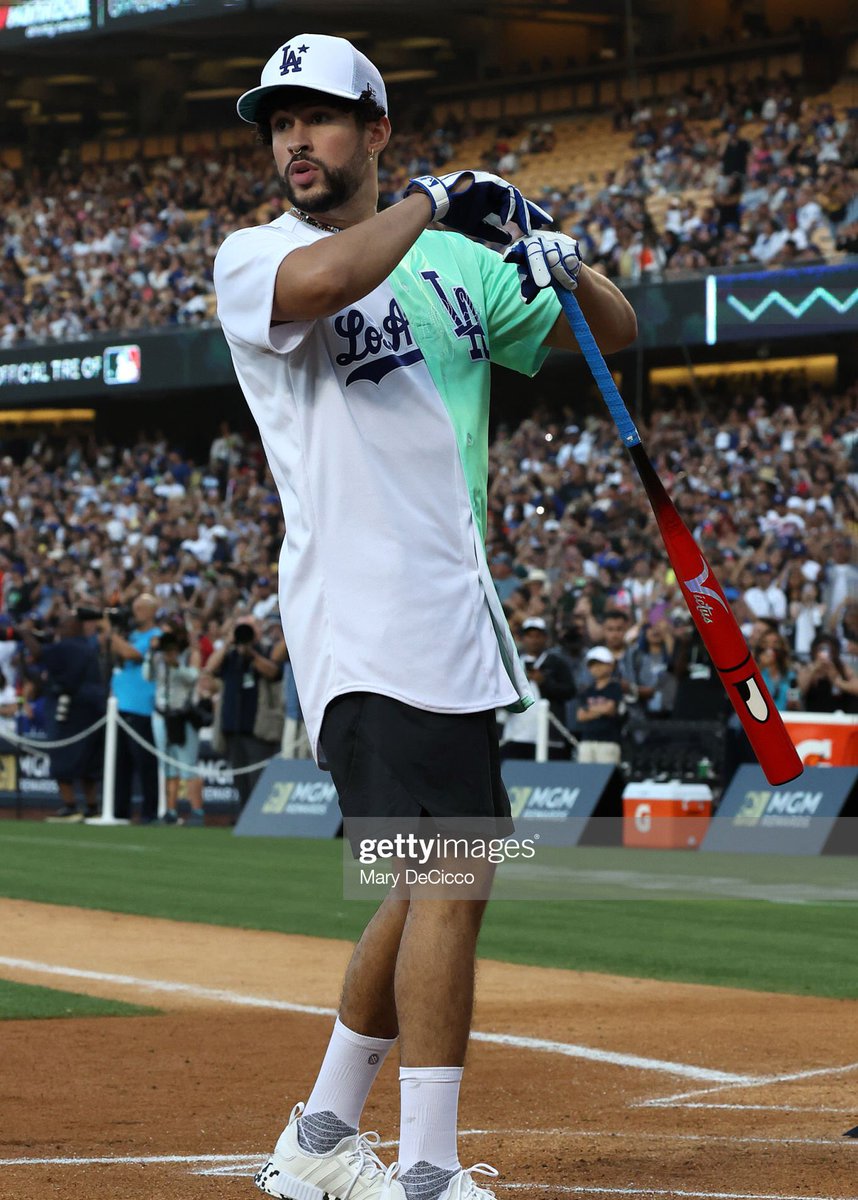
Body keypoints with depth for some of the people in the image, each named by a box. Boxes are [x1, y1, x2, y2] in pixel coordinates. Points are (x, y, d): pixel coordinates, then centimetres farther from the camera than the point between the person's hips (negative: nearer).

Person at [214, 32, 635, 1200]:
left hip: (457, 620, 7)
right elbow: (319, 282, -27)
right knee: (450, 879, -17)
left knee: (426, 883, 13)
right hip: (365, 619, -7)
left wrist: (564, 266, -4)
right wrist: (433, 200, -12)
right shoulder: (252, 260, -2)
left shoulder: (457, 263, 16)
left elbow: (615, 333, 17)